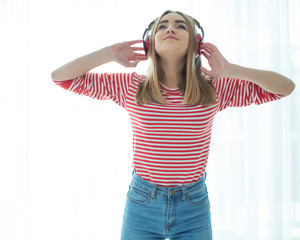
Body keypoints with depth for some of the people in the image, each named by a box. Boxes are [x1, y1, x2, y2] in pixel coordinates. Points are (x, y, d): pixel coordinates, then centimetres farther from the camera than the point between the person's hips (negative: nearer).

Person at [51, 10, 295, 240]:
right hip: (142, 203, 0)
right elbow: (60, 76, -2)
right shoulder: (130, 87, -4)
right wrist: (111, 53, -7)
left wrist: (230, 69, -11)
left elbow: (286, 87, -3)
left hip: (194, 209, 1)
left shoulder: (215, 89, -3)